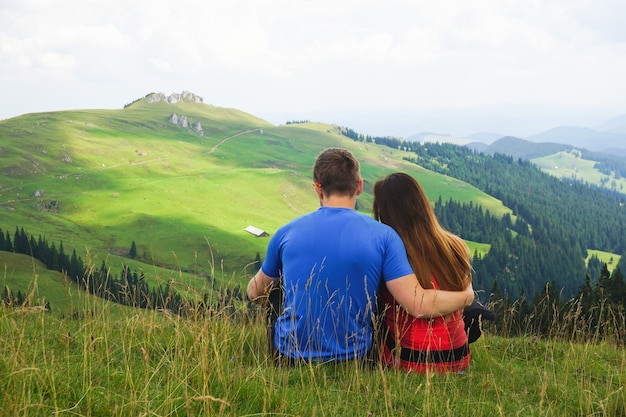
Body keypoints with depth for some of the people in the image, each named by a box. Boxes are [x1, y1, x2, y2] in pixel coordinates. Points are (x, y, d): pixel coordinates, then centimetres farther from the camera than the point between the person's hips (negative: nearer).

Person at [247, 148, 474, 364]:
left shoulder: (286, 233, -5)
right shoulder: (383, 236, -11)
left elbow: (255, 293, 9)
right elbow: (419, 306, -16)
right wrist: (466, 296, 3)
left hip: (290, 357, 1)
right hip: (351, 360, -1)